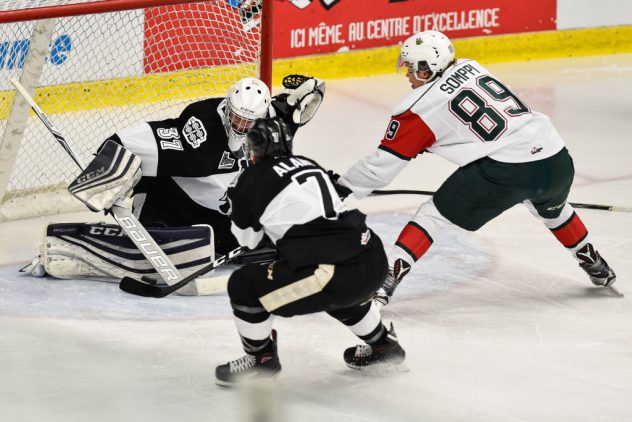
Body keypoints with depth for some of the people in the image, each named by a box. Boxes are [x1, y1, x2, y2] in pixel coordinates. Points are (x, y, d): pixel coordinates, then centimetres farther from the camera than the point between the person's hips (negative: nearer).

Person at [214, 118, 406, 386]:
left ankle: (261, 359, 21)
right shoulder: (309, 165, 21)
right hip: (375, 264, 7)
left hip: (332, 274, -7)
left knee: (243, 286, 7)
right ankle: (382, 344, 51)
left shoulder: (251, 180, 4)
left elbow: (247, 240, 18)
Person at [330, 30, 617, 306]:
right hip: (557, 159, 6)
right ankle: (595, 266, 54)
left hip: (507, 170, -6)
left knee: (432, 215, 7)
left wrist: (343, 185, 19)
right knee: (551, 209, 39)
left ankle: (387, 278, -5)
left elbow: (382, 165, 6)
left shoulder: (418, 109, 0)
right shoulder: (470, 67, 15)